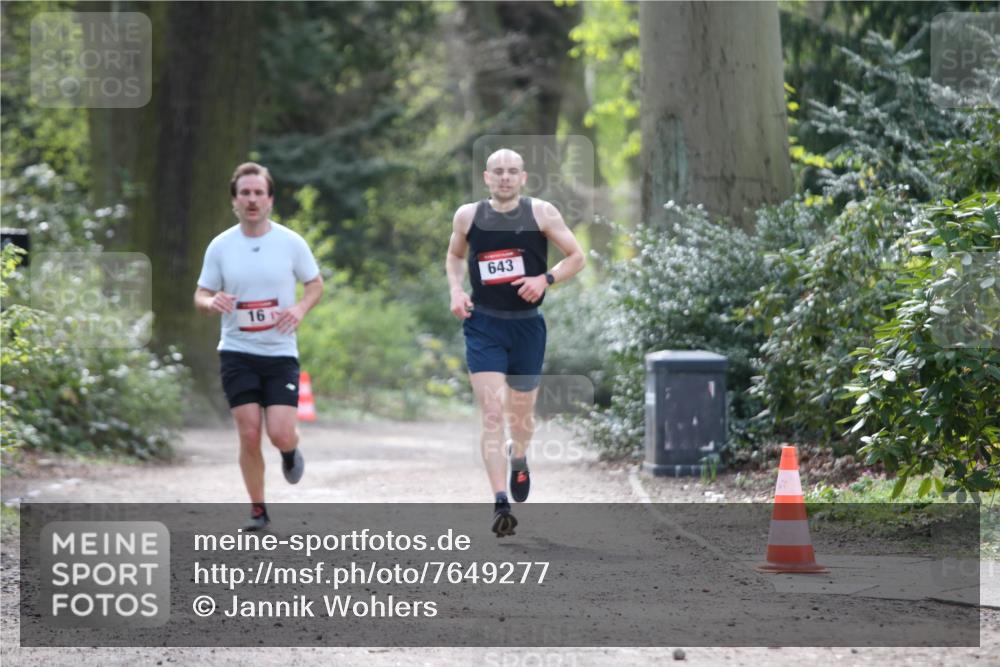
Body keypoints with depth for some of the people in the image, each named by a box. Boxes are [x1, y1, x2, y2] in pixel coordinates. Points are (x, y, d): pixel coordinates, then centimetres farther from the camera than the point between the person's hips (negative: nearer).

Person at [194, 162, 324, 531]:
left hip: (281, 353, -1)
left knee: (281, 434, -12)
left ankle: (290, 452, 27)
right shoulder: (220, 246, 0)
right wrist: (211, 303, -18)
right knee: (249, 435, -6)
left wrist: (301, 308, -12)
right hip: (237, 353, 1)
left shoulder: (291, 242, -2)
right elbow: (200, 296, 6)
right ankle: (257, 510, 11)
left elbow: (316, 283, 9)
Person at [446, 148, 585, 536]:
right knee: (492, 415, -13)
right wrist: (456, 290, 1)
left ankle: (519, 459, 50)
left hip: (527, 326, 1)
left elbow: (576, 257, 2)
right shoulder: (468, 216, 1)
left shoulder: (541, 213, -3)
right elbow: (455, 256, 20)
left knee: (521, 414, 14)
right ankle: (501, 504, -18)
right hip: (483, 326, -1)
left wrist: (546, 279, -15)